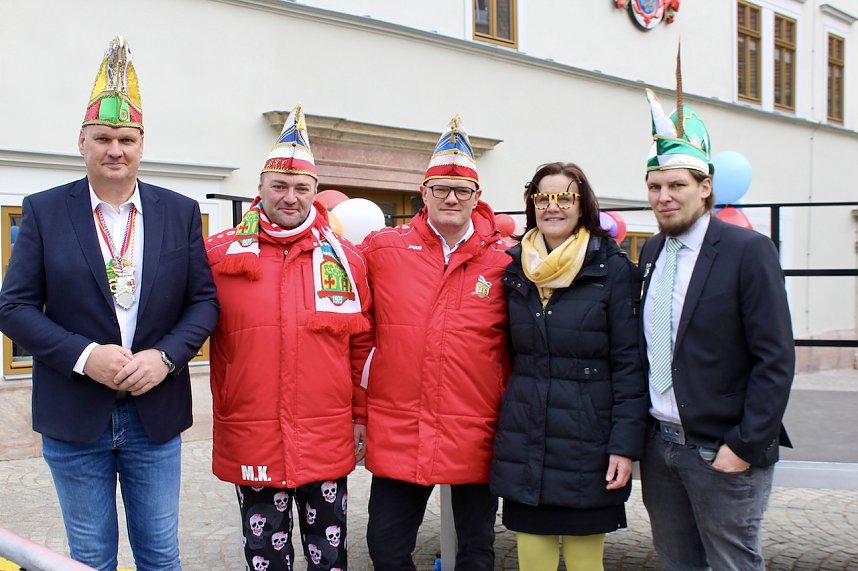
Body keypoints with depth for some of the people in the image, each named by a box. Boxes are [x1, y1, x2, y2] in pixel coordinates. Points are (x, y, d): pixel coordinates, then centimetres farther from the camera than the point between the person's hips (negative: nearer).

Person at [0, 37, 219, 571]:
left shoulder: (181, 211, 3)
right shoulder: (44, 210, -1)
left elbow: (204, 300, 2)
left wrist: (165, 356, -15)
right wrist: (84, 356, -18)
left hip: (156, 414, 1)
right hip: (73, 417, -1)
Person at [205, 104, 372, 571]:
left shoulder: (344, 258, 3)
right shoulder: (219, 254, -1)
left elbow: (361, 344, 7)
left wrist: (360, 414, 8)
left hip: (328, 441, 1)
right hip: (251, 441, -1)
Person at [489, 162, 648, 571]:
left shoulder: (613, 268, -5)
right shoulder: (515, 268, 6)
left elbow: (629, 364, -7)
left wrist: (625, 444, -11)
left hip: (587, 441, -3)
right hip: (523, 441, 3)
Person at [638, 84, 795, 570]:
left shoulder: (748, 251, -10)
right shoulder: (651, 252, 9)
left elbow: (776, 359, -14)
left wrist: (745, 445, -17)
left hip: (722, 451, -6)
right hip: (659, 445, 6)